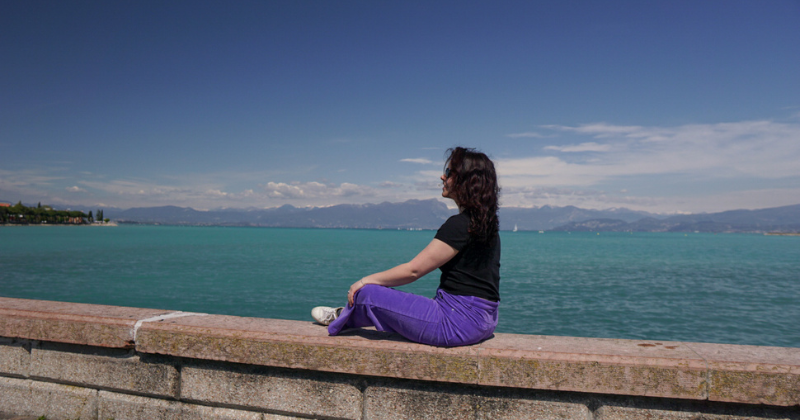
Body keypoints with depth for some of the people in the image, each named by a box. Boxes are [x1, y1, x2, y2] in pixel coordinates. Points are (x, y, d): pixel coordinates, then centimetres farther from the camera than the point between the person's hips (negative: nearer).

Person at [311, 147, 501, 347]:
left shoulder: (460, 224, -19)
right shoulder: (486, 222, 10)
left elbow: (413, 270, -15)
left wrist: (365, 280, -1)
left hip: (460, 323, -9)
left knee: (366, 294, 1)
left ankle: (343, 318, 31)